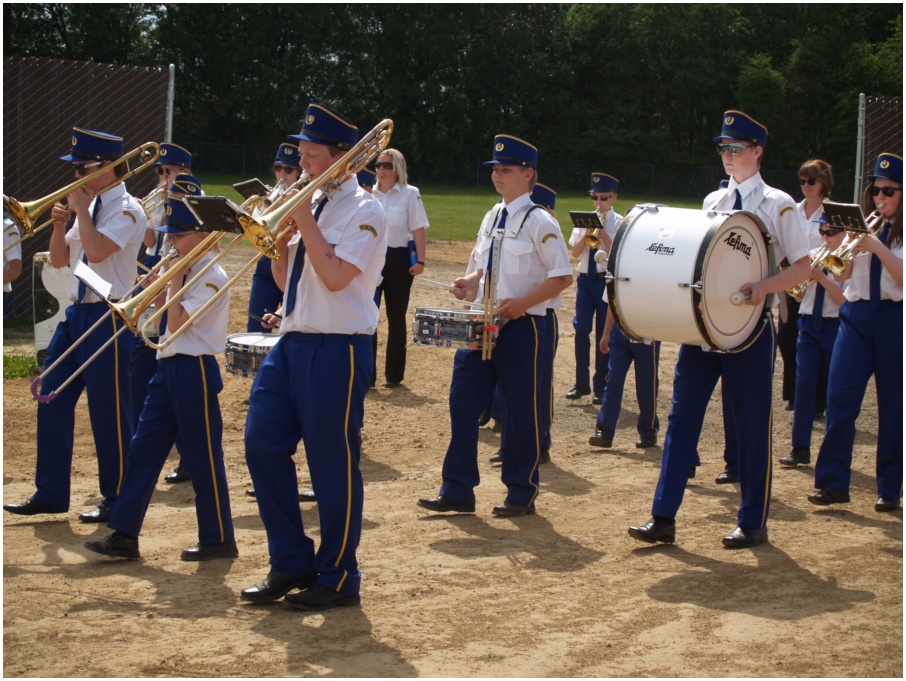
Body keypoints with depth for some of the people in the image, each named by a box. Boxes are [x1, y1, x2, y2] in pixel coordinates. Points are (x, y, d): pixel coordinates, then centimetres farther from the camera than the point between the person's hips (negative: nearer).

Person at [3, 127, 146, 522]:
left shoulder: (126, 209, -10)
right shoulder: (90, 205, 14)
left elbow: (96, 251, -26)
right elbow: (60, 259, 16)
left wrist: (80, 208, -14)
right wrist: (59, 223, -1)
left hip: (107, 318, -8)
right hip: (76, 313, 9)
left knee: (109, 413, -2)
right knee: (52, 401, 7)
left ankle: (117, 499, 10)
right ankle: (50, 494, 16)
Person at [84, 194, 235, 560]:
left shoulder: (213, 277, -14)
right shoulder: (186, 271, 13)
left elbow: (177, 322, -21)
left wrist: (173, 280, -12)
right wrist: (159, 289, 2)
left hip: (195, 370, -9)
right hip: (168, 367, 9)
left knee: (203, 457, -1)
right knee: (144, 448, 7)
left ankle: (218, 539, 10)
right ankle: (124, 535, 10)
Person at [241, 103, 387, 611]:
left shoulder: (363, 210, -8)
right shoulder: (310, 203, 14)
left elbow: (336, 276, -21)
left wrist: (305, 220, -15)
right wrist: (279, 236, 0)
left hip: (338, 350, -8)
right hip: (293, 341, 8)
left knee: (334, 466, -1)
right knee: (263, 445, 5)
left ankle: (337, 578, 12)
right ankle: (291, 564, 17)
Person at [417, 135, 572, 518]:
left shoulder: (539, 222, -10)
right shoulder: (492, 218, 12)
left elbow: (563, 277, -12)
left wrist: (521, 303, -20)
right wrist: (471, 283, 2)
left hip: (521, 327, -7)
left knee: (522, 411, 4)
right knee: (463, 404, 6)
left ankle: (521, 494, 17)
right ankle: (457, 491, 15)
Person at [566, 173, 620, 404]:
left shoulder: (618, 222, -4)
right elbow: (575, 252, 1)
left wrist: (601, 231, -19)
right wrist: (587, 232, -13)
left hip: (606, 280, -3)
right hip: (585, 278, 3)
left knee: (604, 333, 4)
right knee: (581, 330, -1)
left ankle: (600, 386, 13)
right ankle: (581, 383, 11)